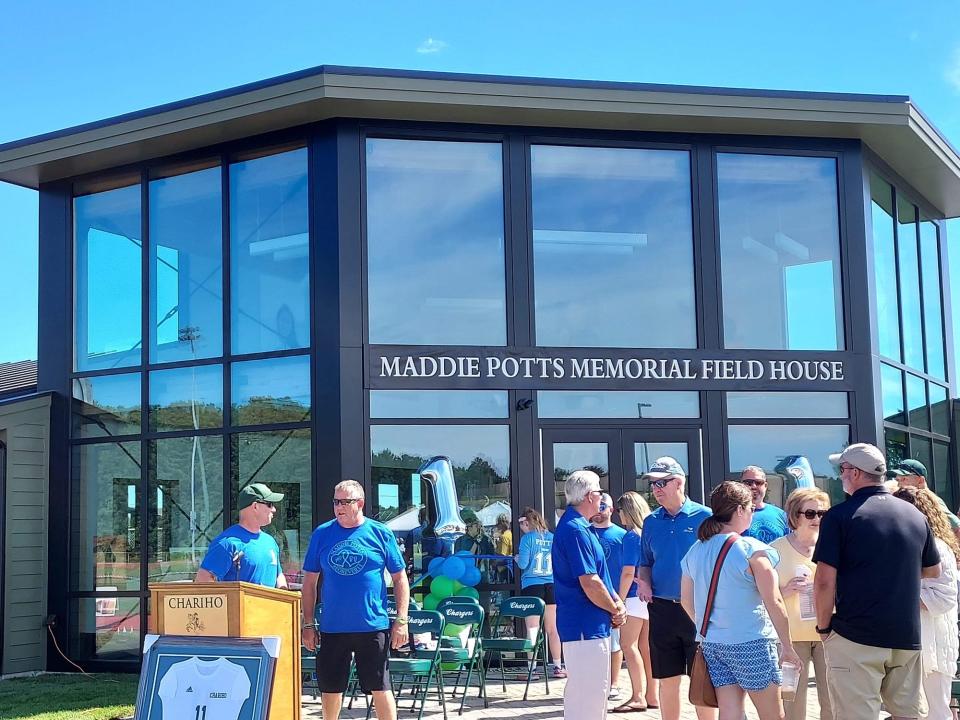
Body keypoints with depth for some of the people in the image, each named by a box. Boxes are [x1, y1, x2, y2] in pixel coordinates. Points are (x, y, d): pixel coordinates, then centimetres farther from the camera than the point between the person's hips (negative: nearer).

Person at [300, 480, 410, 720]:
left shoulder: (380, 533, -1)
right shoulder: (322, 534, 4)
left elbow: (400, 579, 3)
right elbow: (309, 582, 8)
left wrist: (401, 620, -4)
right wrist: (308, 624, 4)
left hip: (373, 626, -2)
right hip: (332, 628, 2)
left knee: (380, 687, 1)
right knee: (330, 688, 11)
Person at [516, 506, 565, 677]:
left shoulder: (527, 538, -5)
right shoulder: (552, 538, 8)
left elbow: (523, 564, -10)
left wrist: (517, 559, 11)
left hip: (532, 585, -4)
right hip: (551, 585, 4)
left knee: (532, 629, -2)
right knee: (552, 629, 10)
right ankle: (557, 666, 13)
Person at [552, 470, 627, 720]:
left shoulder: (580, 526, 15)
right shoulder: (575, 530, -19)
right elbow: (589, 583, -22)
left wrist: (616, 602, 4)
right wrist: (615, 610, -7)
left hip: (592, 625, 11)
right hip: (585, 625, -11)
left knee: (597, 689, 18)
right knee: (588, 692, -7)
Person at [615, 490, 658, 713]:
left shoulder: (632, 536, -12)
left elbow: (628, 572, -15)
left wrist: (620, 600, -10)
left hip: (635, 597, -8)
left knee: (628, 645, -4)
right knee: (646, 647, 11)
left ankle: (638, 697, -7)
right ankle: (652, 696, 14)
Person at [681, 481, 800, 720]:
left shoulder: (694, 551, 6)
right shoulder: (752, 550, -12)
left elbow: (686, 601, 13)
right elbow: (773, 602, -13)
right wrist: (787, 646, -5)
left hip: (711, 644, 6)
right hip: (750, 644, -6)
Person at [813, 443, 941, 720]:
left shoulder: (840, 516, -8)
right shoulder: (915, 515, 7)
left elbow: (825, 582, -13)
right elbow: (933, 571, 20)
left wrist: (823, 626, 0)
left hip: (855, 637, -5)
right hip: (907, 637, 5)